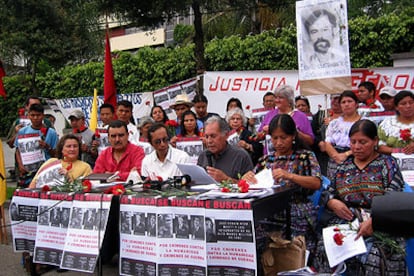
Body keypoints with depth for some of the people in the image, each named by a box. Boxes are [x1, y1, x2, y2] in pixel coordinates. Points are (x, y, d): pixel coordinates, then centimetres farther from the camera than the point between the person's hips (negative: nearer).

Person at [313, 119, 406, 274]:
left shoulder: (387, 163, 8)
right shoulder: (344, 165, 20)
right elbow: (327, 194, 21)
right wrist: (333, 203, -3)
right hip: (343, 223, 3)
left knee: (373, 255, -33)